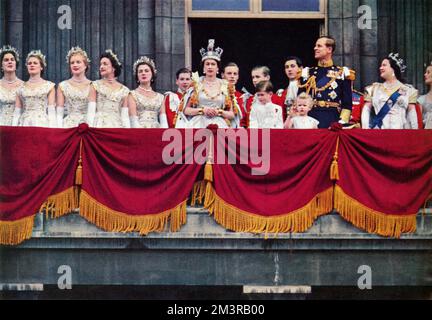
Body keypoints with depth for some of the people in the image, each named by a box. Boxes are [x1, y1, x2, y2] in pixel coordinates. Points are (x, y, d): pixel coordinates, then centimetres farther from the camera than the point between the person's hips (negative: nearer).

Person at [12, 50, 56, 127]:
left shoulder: (49, 86, 6)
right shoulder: (21, 87, 13)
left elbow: (51, 111, 1)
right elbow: (16, 113, 11)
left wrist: (52, 130, -10)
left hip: (42, 124, -2)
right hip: (25, 124, 2)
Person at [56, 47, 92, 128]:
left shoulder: (91, 86, 5)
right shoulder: (63, 86, 8)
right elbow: (59, 113, 6)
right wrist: (60, 128, -6)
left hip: (87, 124, -1)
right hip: (69, 124, 1)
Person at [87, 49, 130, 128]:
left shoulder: (124, 90, 11)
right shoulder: (96, 85, 8)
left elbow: (125, 116, 8)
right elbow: (91, 111, 1)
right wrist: (90, 129, -10)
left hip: (116, 125, 1)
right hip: (99, 125, -1)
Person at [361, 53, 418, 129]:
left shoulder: (407, 90, 10)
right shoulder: (374, 88, 15)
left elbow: (412, 113, 6)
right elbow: (366, 109, 10)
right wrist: (365, 127, -4)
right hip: (378, 129, 1)